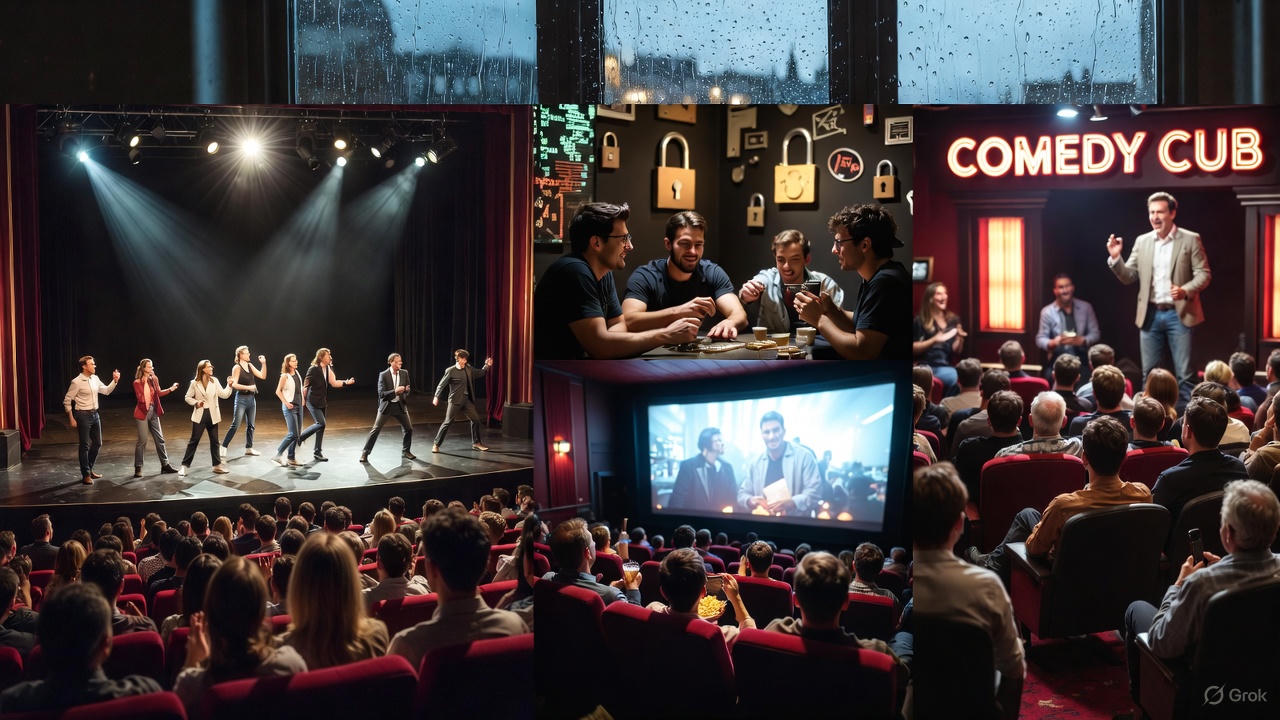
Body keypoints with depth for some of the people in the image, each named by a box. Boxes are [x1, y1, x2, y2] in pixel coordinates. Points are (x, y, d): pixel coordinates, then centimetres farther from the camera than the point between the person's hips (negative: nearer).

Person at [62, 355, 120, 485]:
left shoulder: (95, 379, 7)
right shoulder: (77, 382, -14)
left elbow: (106, 391, 17)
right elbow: (67, 401, -11)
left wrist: (115, 381, 1)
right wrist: (71, 419, -14)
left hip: (94, 414, 7)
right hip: (83, 415, -7)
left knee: (97, 443, 14)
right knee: (85, 446, -1)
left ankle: (89, 469, 30)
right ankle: (86, 475, 7)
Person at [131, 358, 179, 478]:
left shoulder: (153, 380, 6)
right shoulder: (137, 383, -11)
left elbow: (159, 393, 15)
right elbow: (141, 398, -18)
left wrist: (171, 389, 3)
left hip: (153, 412, 6)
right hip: (143, 413, -6)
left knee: (160, 439, 11)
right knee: (142, 441, -3)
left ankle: (165, 464, 20)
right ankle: (138, 468, 8)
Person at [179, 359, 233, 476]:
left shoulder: (214, 381, 1)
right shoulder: (194, 383, -4)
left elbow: (224, 395, -3)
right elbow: (188, 397, 4)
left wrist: (229, 386, -17)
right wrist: (196, 403, -13)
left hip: (212, 415, 3)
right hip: (200, 414, -3)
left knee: (214, 440, 8)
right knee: (194, 440, -2)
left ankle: (217, 465, 18)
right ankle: (184, 465, 4)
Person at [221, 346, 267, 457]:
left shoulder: (250, 365, 9)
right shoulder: (237, 367, -10)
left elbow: (262, 376, 10)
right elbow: (234, 385, -17)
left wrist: (263, 363, 2)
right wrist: (248, 387, -22)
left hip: (251, 398, 7)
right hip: (241, 399, -7)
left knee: (250, 425, 11)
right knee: (235, 425, -8)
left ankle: (248, 448, 19)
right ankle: (224, 447, -4)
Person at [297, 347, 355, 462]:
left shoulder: (328, 369, 6)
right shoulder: (313, 369, -15)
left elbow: (333, 383, -1)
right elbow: (305, 386, -12)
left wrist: (346, 382, -15)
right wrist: (303, 400, -13)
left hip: (322, 402, 7)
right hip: (313, 401, -7)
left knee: (320, 426, 9)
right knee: (321, 423, -17)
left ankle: (318, 452, 16)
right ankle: (300, 437, 2)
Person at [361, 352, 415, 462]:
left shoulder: (404, 373, -1)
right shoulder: (383, 375, -12)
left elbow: (407, 390, 9)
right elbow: (381, 393, -16)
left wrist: (405, 391, -15)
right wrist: (395, 392, -28)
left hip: (399, 405, 4)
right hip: (386, 405, -4)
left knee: (408, 428, 4)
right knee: (376, 429, -4)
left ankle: (405, 451, 23)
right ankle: (365, 453, 4)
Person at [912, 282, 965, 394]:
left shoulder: (953, 319, 14)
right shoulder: (919, 321, 2)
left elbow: (956, 350, 12)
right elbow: (914, 349, -3)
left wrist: (960, 338, -8)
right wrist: (935, 339, -13)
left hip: (945, 366, 4)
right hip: (925, 366, -4)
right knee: (953, 377, -32)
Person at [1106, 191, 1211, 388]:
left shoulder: (1190, 239, -1)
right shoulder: (1142, 241, 9)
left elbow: (1203, 274, -4)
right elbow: (1128, 277, 8)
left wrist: (1185, 290, -22)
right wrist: (1115, 257, -9)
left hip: (1178, 313, -4)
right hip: (1150, 314, 4)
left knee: (1184, 374, -2)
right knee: (1148, 374, 8)